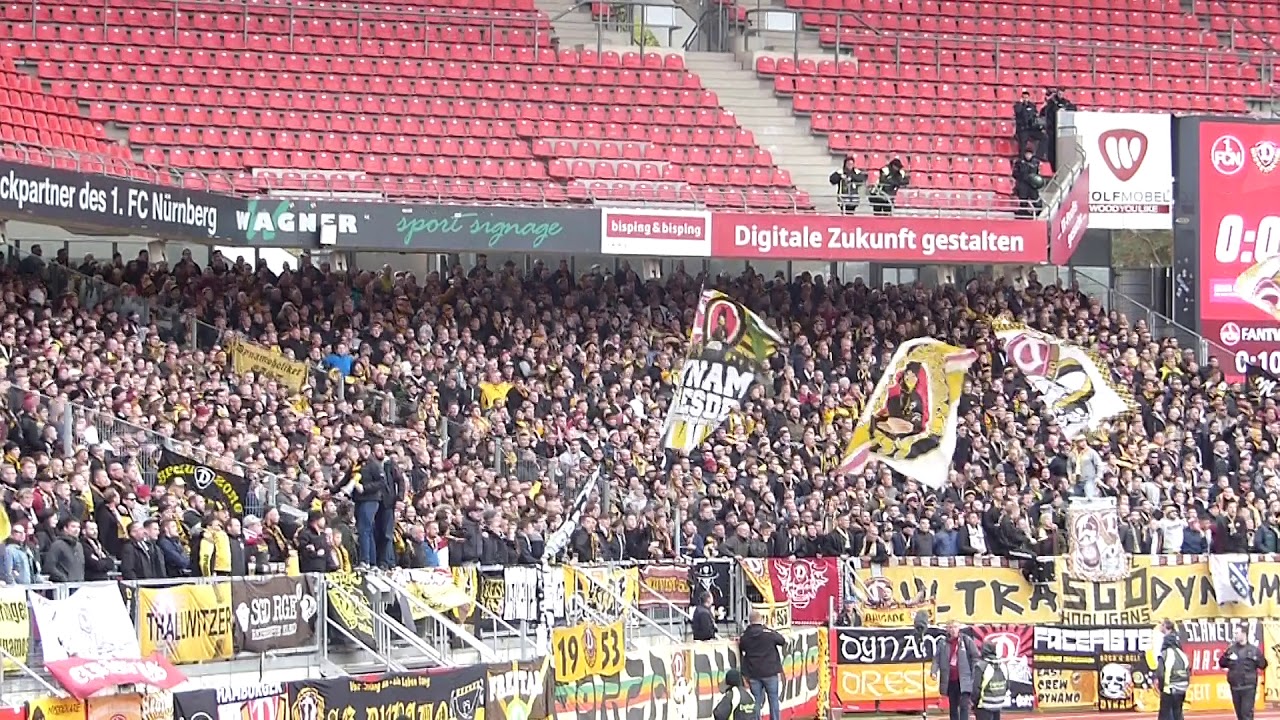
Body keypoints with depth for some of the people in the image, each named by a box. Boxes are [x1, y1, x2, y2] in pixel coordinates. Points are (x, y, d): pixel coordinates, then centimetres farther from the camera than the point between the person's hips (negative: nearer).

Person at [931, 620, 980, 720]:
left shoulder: (967, 641, -4)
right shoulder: (943, 644, 5)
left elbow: (975, 657, -3)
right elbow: (937, 659, 4)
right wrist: (934, 671, -15)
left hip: (964, 680, -4)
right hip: (950, 681, 4)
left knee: (964, 706, -12)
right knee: (953, 707, 13)